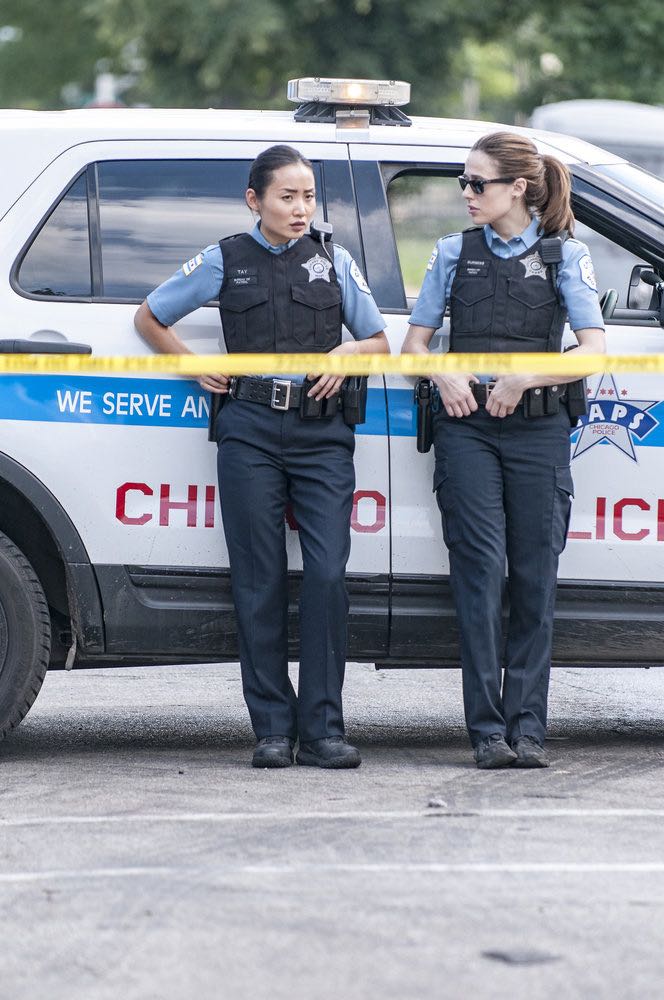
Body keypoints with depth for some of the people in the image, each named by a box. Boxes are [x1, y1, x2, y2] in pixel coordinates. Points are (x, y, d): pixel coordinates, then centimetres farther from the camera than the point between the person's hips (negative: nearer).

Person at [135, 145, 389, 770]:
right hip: (250, 431, -1)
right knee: (260, 581, -1)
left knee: (328, 573, -11)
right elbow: (149, 318, 19)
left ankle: (322, 730, -8)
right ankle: (273, 730, 4)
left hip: (321, 434, 1)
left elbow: (379, 342, 20)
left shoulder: (334, 262, 13)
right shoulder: (224, 262, 9)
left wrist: (348, 352, -1)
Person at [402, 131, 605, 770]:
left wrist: (522, 380, -14)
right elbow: (414, 342, 14)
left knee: (534, 578, -1)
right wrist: (445, 378, -6)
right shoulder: (455, 253, 11)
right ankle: (488, 729, -8)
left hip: (537, 429, -1)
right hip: (466, 428, 1)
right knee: (480, 568, -8)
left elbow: (592, 349, -3)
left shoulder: (564, 255, 5)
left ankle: (527, 728, 2)